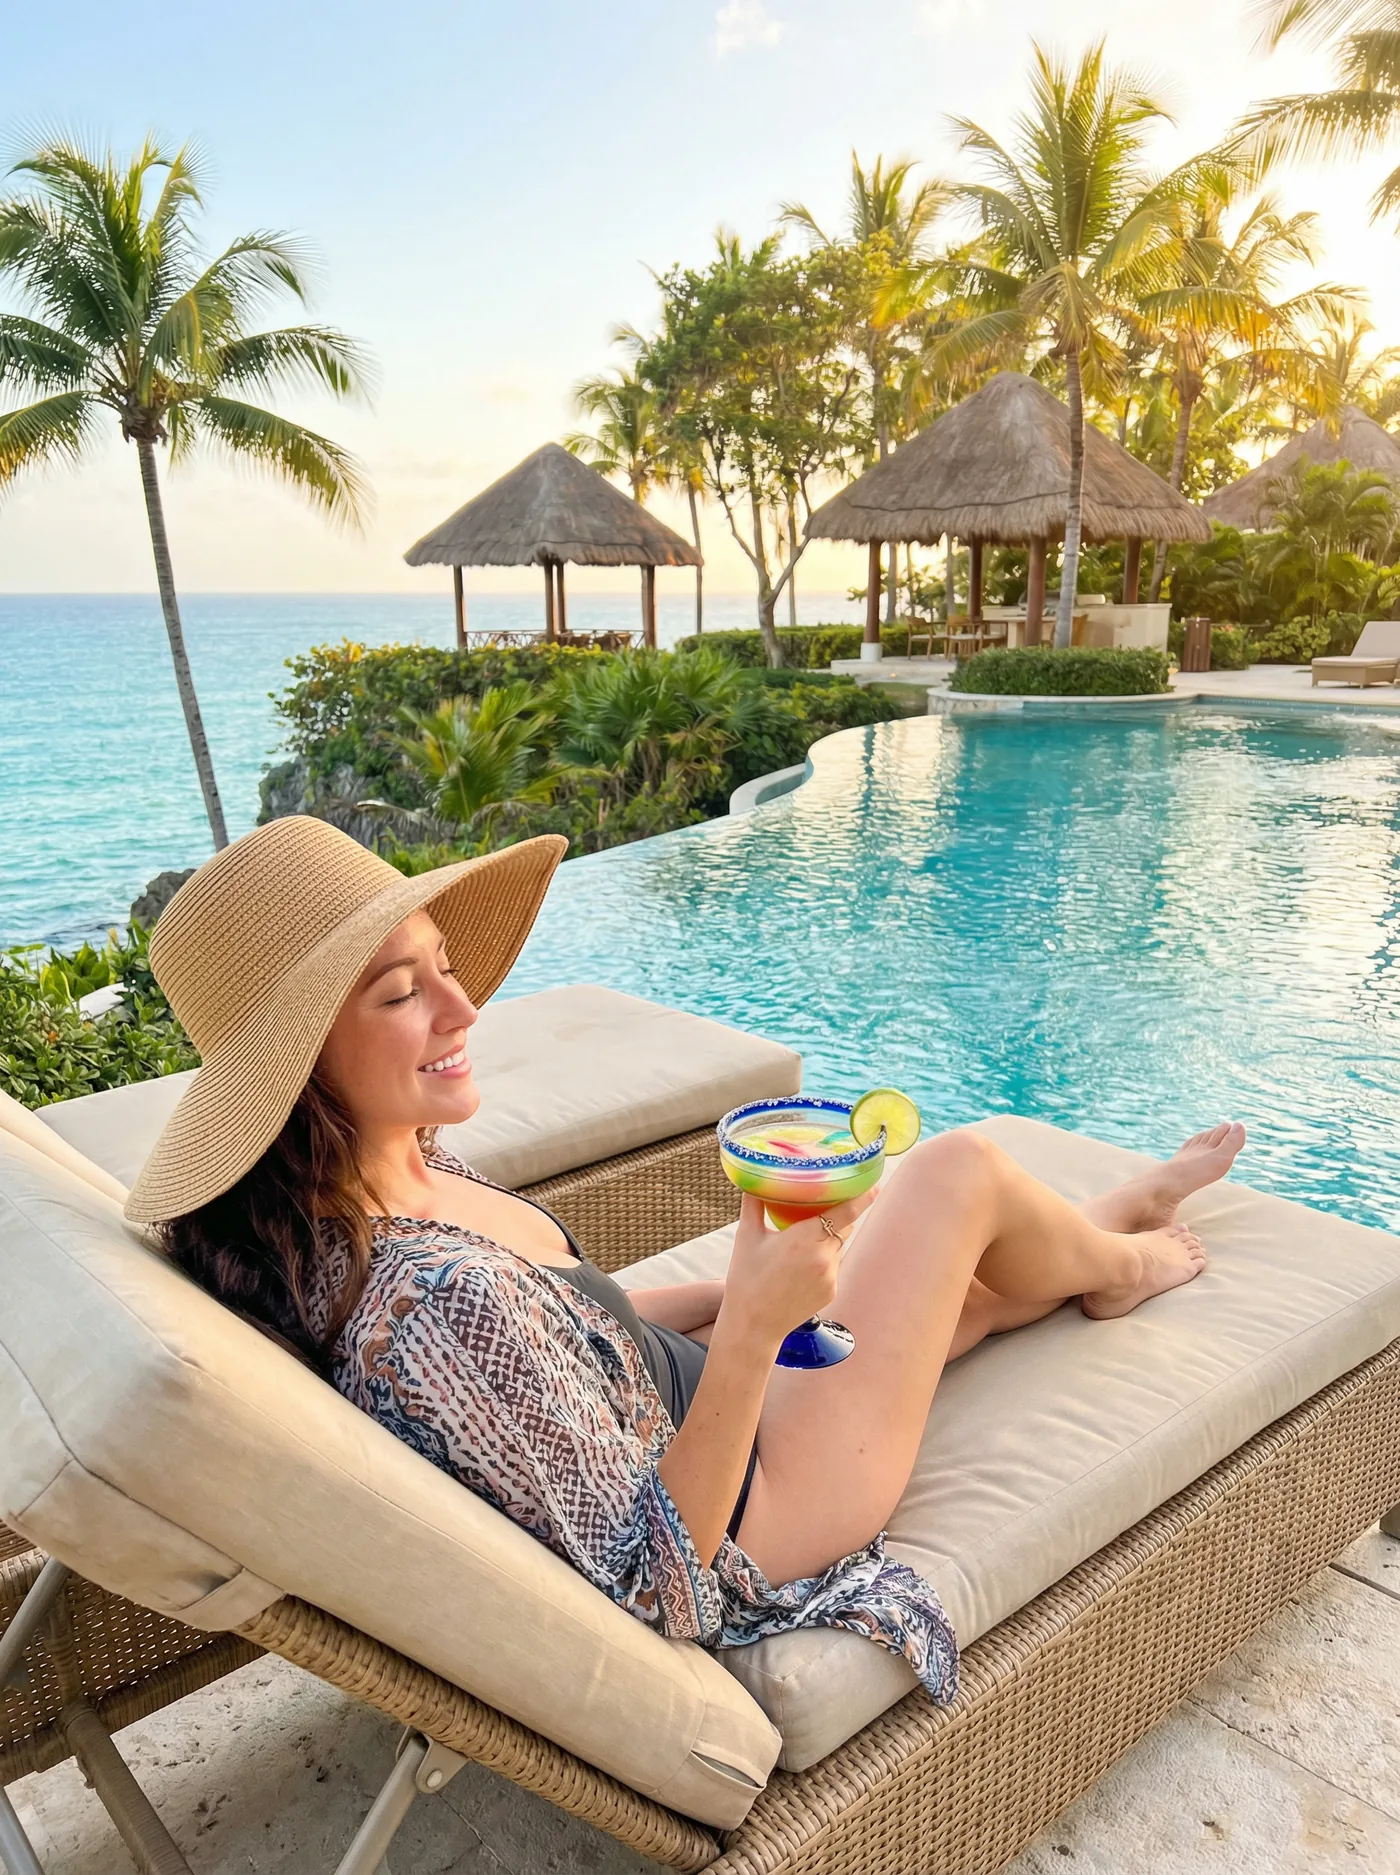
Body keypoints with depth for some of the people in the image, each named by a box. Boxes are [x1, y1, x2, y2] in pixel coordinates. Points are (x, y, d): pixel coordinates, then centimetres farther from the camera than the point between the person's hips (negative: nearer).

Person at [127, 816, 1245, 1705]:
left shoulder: (399, 1171, -9)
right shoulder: (436, 1309, -38)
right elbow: (656, 1589, -28)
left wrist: (743, 1291, 3)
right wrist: (753, 1322, -37)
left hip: (688, 1393, 7)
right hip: (733, 1514, -7)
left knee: (975, 1275, 20)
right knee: (960, 1168, 1)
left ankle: (1118, 1219, 53)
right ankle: (1115, 1266, 35)